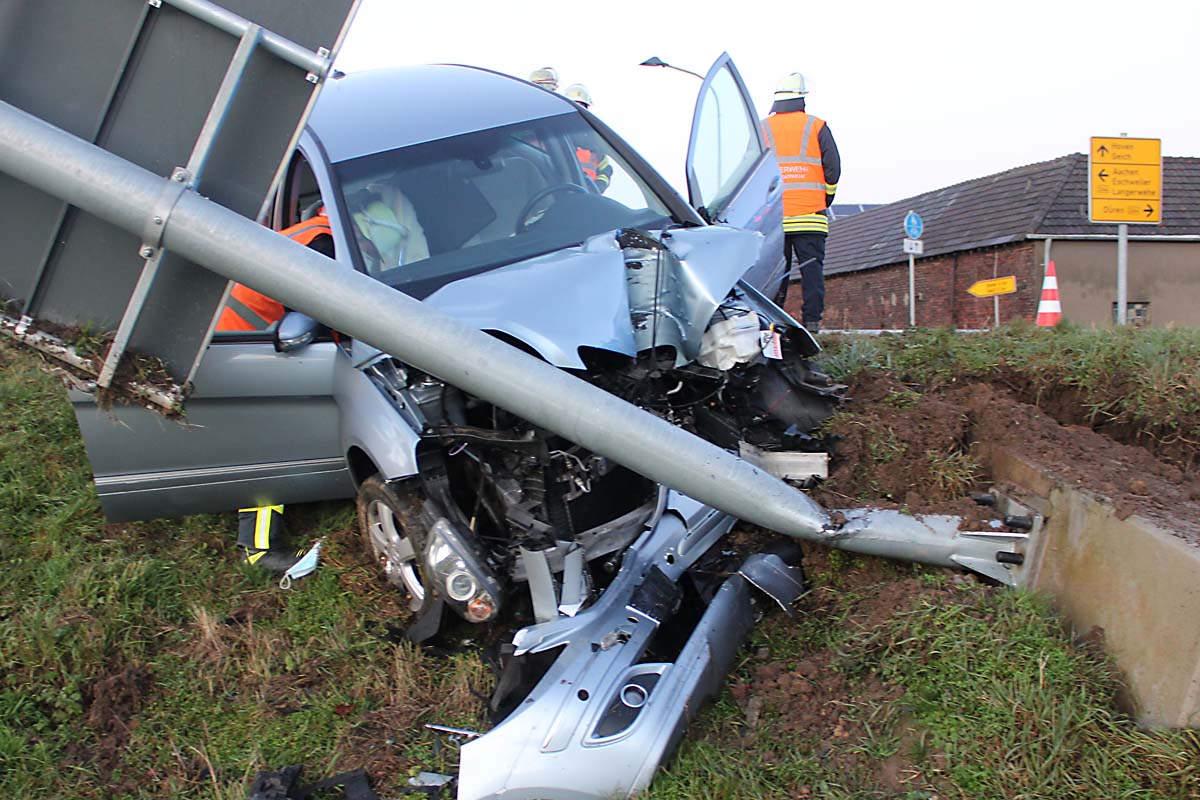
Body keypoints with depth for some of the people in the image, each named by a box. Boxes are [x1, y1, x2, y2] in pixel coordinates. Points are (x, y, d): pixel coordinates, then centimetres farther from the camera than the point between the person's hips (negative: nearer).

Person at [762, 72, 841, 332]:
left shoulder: (762, 130, 8)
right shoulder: (817, 126, 4)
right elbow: (833, 168, 1)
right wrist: (825, 200, 12)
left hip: (774, 217, 1)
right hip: (810, 214, -1)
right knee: (812, 267, 3)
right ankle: (812, 319, 0)